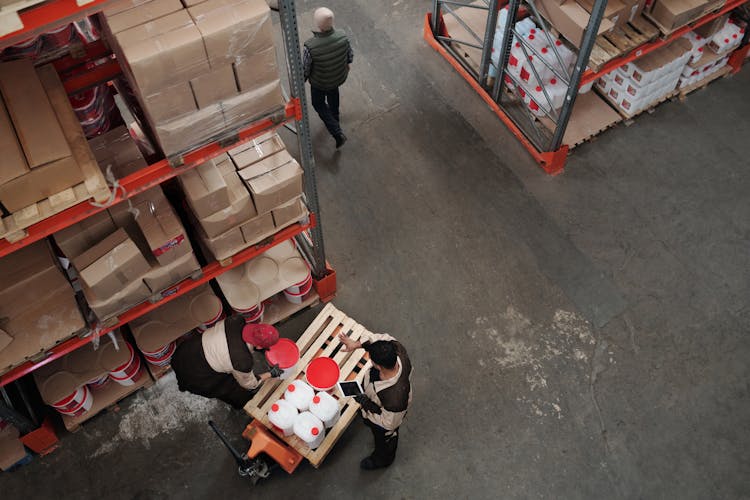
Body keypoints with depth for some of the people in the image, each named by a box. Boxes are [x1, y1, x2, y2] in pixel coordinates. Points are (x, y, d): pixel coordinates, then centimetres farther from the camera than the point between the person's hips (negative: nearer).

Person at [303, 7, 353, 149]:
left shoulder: (310, 47, -39)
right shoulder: (342, 36, -27)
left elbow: (304, 69, -22)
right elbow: (350, 55, -7)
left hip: (319, 83, -4)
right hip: (340, 77, 4)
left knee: (318, 103, 25)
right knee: (333, 91, 36)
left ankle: (337, 133, 20)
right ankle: (335, 116, 62)